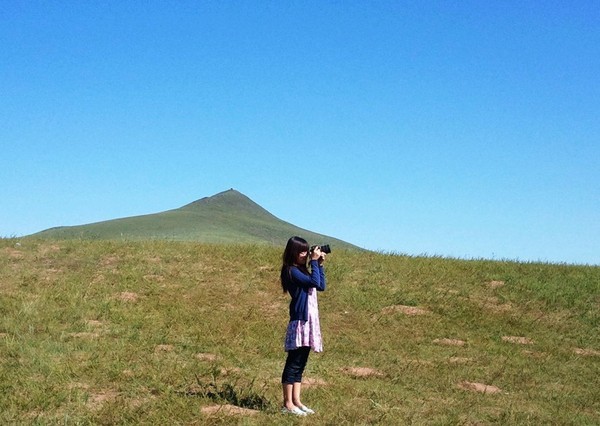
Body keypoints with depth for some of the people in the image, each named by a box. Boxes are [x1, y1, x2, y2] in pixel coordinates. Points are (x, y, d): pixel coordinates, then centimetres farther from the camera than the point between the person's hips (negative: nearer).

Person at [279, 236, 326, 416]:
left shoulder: (302, 271, 16)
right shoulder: (292, 271, -12)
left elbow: (321, 286, 16)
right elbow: (315, 282, -21)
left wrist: (320, 265, 11)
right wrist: (314, 262, -12)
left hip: (309, 321, 9)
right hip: (299, 322, -9)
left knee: (300, 364, 10)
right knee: (293, 363, -6)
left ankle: (296, 401, 13)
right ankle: (288, 404, -3)